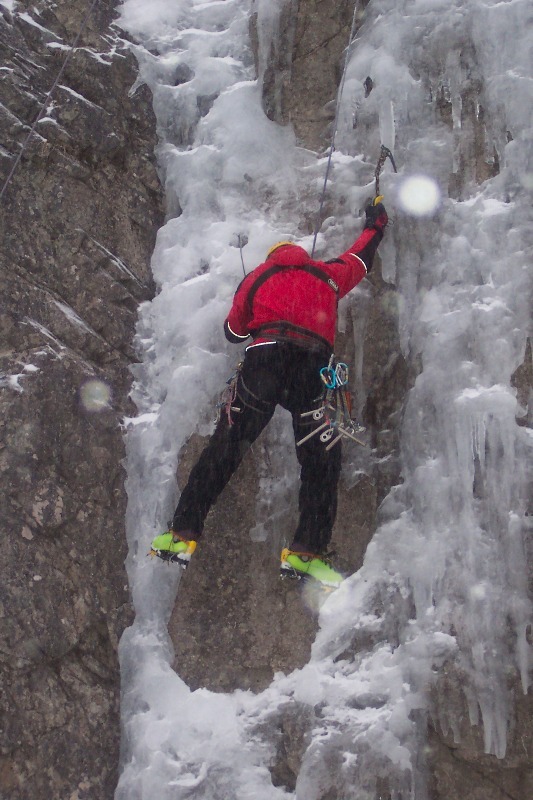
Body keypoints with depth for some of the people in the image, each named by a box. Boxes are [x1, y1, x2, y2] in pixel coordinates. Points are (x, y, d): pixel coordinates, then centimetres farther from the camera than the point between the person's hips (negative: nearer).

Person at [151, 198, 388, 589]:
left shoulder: (258, 276, 27)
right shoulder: (327, 275, 29)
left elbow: (233, 330, 33)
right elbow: (360, 256, 48)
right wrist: (376, 223, 68)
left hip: (265, 358, 0)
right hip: (316, 367, 0)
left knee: (224, 450, 0)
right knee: (321, 462, 8)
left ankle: (184, 535, -4)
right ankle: (307, 552, 0)